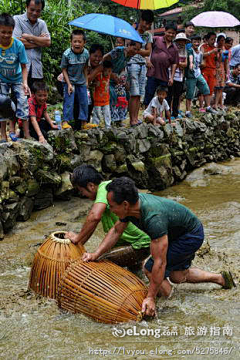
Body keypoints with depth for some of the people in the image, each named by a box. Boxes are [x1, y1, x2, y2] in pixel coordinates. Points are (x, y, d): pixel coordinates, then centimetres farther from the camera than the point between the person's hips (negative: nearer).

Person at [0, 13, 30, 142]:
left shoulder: (18, 45, -22)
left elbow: (23, 67, -15)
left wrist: (24, 82, -26)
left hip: (17, 79, -1)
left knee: (23, 103, -8)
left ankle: (27, 136, -2)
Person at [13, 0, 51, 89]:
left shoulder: (42, 23, 15)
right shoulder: (17, 19, 1)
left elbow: (48, 42, 1)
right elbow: (17, 42, -11)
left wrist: (29, 37, -7)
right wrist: (39, 41, -4)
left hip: (36, 69, 5)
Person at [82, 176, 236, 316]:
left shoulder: (154, 218, -41)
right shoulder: (131, 205, -16)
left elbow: (160, 263, -37)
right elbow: (116, 231, 4)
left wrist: (150, 297, -31)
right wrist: (96, 254, -4)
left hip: (192, 235, -9)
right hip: (177, 233, 9)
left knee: (151, 269, -13)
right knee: (177, 276, 20)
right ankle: (221, 278, 34)